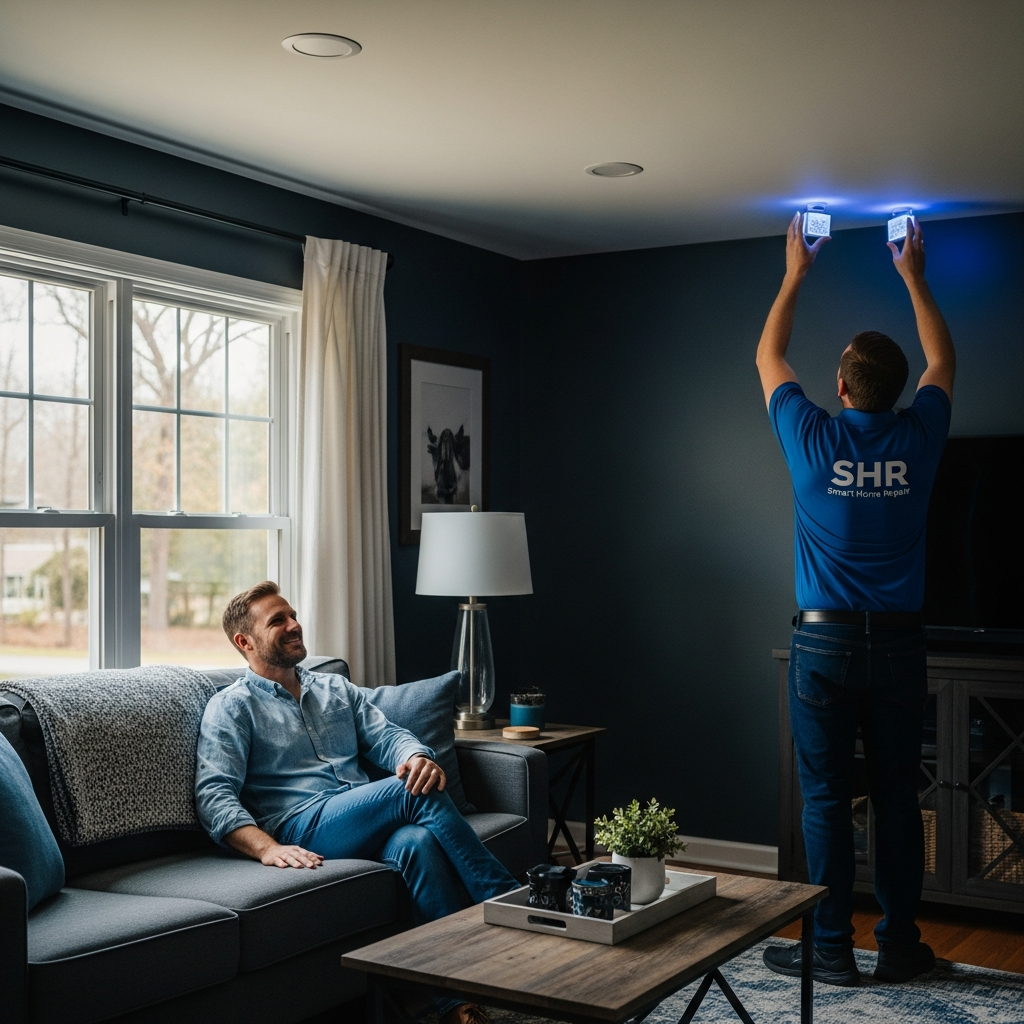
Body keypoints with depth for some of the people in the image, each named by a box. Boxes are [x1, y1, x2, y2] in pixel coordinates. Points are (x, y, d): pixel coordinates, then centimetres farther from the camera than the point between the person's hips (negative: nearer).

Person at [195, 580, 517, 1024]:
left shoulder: (337, 689, 26)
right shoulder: (231, 707, 8)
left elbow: (387, 735, 11)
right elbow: (214, 796, -4)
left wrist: (418, 757, -16)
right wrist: (267, 848, -24)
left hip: (367, 824, 5)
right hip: (302, 828, -4)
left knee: (418, 841, -33)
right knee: (419, 796, -28)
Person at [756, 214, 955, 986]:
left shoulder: (811, 437, -7)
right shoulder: (918, 437, -2)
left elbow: (768, 356, 11)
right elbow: (943, 361, 19)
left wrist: (795, 274, 22)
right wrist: (914, 277, 27)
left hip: (825, 641, -2)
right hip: (900, 642, 2)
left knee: (826, 799, 3)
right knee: (897, 797, 9)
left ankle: (831, 950, 9)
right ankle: (900, 946, 17)